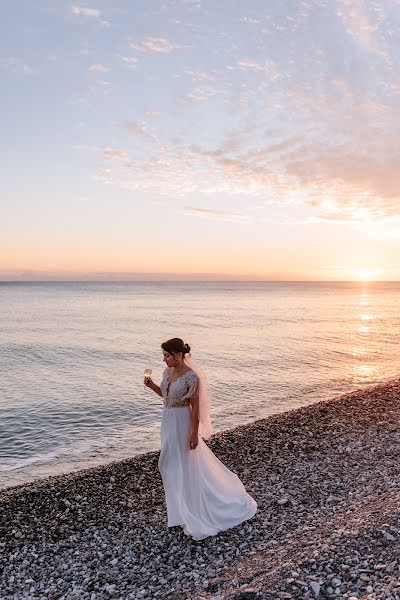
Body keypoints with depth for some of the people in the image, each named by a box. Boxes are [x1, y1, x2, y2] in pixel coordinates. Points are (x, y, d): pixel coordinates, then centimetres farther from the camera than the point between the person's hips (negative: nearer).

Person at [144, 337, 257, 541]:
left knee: (186, 463, 4)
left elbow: (195, 406, -18)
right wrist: (152, 386, -1)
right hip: (168, 420, 8)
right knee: (171, 462, 18)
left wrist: (194, 433, -17)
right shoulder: (168, 372, 1)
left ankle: (189, 508, 21)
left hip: (183, 421, -8)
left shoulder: (191, 376, -21)